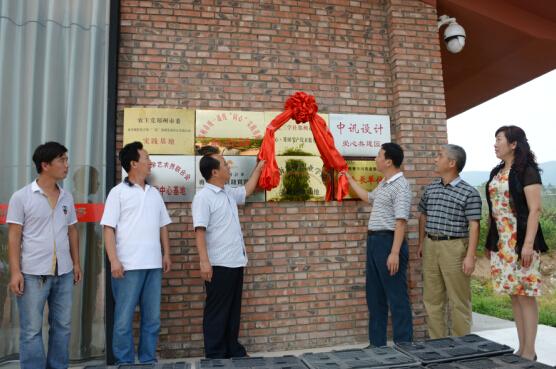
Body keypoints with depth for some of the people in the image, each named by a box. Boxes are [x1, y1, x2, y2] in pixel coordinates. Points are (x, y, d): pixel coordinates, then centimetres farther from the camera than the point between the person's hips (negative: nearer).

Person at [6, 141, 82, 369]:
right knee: (31, 330, 5)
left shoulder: (67, 197, 8)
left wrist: (76, 263, 11)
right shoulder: (21, 197, -5)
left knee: (62, 326, 12)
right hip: (33, 273, -4)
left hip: (63, 273, 5)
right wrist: (15, 272, -11)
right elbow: (14, 236, -5)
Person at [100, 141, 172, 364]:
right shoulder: (118, 192, -1)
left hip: (153, 265, 5)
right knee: (124, 319, 3)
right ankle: (124, 362, 17)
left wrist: (166, 254, 10)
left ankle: (148, 360, 23)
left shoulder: (154, 193, 14)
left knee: (152, 318, 11)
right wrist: (114, 260, -13)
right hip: (128, 266, -5)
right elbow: (109, 229, -5)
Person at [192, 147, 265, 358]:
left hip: (236, 262, 8)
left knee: (233, 309, 16)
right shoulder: (203, 197, -12)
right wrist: (204, 261, -25)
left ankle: (232, 349, 29)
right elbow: (200, 230, -19)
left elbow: (247, 191, 33)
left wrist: (259, 167, 36)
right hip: (219, 265, -8)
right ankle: (215, 355, 16)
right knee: (217, 311, 3)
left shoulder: (229, 193, 13)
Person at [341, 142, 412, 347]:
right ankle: (377, 343, 26)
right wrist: (350, 180, 39)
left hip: (388, 241, -10)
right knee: (374, 296, 15)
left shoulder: (400, 186, -13)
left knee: (397, 297, -1)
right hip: (374, 240, 10)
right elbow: (368, 197, 37)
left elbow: (401, 221, -21)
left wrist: (395, 253, -25)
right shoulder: (383, 184, 16)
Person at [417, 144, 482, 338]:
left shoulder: (469, 192, -7)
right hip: (430, 246, 6)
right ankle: (436, 341, 25)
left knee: (459, 300, 5)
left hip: (454, 247, -5)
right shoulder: (430, 189, 10)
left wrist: (470, 256, -15)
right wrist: (421, 244, 16)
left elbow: (474, 226, -10)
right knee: (432, 299, 12)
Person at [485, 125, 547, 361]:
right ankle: (521, 348, 22)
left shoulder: (527, 171, -7)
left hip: (520, 241, -7)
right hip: (501, 241, 7)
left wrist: (529, 243, -20)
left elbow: (535, 209, -13)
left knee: (525, 295, -1)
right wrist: (490, 242, 15)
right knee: (514, 295, 12)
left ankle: (529, 352, 10)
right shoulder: (497, 172, 14)